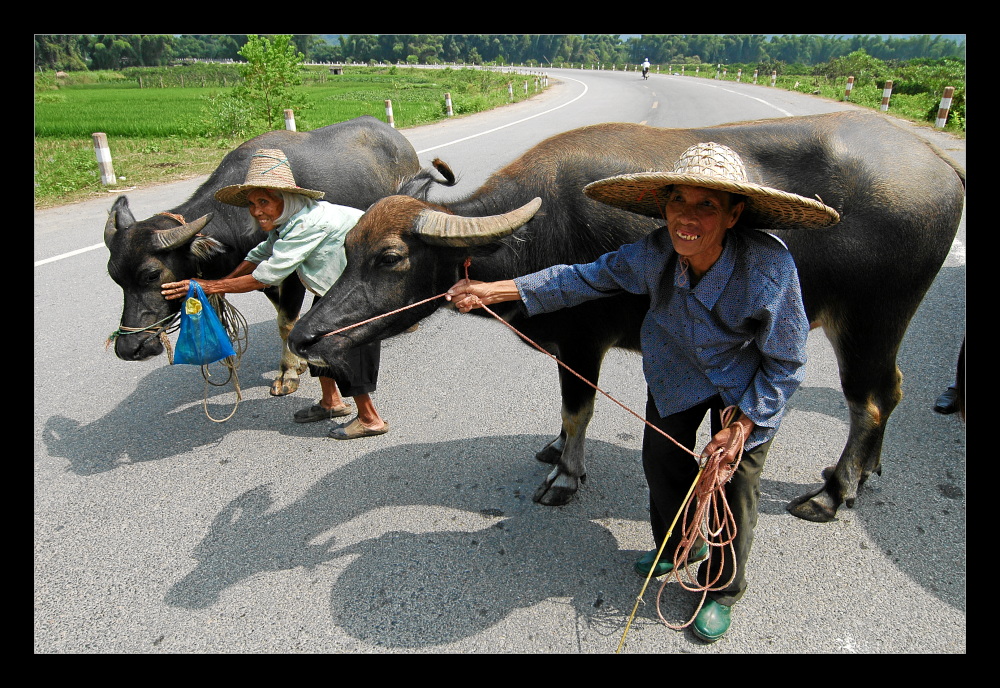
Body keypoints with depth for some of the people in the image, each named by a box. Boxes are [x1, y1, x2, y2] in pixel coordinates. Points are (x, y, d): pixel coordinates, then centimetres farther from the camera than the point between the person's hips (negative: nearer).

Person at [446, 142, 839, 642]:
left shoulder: (769, 270, -38)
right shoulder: (655, 253, -28)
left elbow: (785, 364, -22)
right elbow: (587, 277, -15)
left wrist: (744, 422, -23)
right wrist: (495, 291, -18)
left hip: (748, 386, -3)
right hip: (678, 372, 3)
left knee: (735, 481, 6)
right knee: (661, 456, 13)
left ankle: (722, 590, 34)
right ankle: (680, 545, 46)